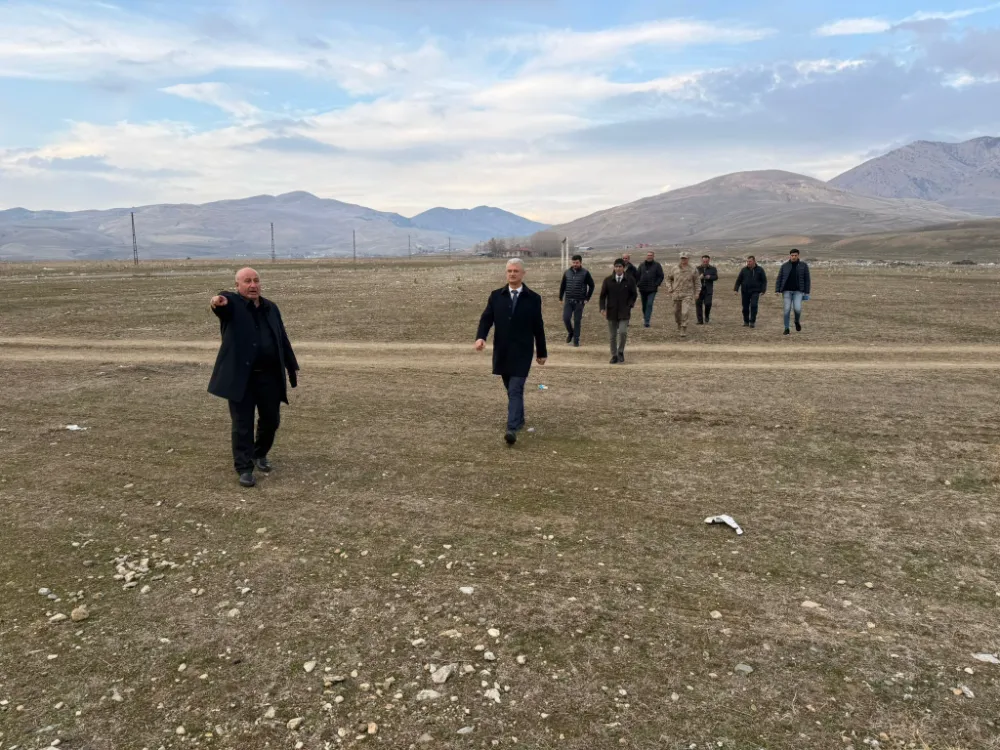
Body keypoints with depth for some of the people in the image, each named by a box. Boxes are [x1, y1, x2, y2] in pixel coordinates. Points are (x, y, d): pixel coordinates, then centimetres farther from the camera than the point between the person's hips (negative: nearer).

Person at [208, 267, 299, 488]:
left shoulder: (271, 308, 11)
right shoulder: (232, 303, -4)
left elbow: (283, 339, 17)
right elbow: (224, 301, -31)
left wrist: (292, 367, 18)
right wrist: (218, 301, -55)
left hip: (270, 375, 5)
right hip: (241, 376, -4)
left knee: (271, 420, 13)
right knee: (242, 424, 0)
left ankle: (260, 454, 37)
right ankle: (244, 468, 10)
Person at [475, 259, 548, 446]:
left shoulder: (533, 298, -2)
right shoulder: (496, 296, 5)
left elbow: (538, 327, 3)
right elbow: (486, 318, 0)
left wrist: (542, 352, 8)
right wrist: (481, 337, -20)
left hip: (522, 352, -3)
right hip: (502, 352, 4)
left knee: (515, 390, -12)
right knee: (511, 390, 16)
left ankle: (512, 429, -19)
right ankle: (519, 419, 36)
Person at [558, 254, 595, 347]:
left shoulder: (585, 273, -3)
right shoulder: (567, 272, 5)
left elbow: (591, 285, 1)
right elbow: (562, 286, 12)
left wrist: (587, 298, -4)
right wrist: (560, 298, 7)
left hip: (579, 301, -2)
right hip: (568, 300, 2)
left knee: (577, 321, 1)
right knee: (566, 318, -8)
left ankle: (576, 340, 12)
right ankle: (570, 332, 20)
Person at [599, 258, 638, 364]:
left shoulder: (629, 280, 0)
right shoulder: (608, 280, 1)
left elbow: (634, 294, 7)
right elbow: (603, 295, 3)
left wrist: (629, 305, -6)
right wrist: (603, 308, -10)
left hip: (624, 312, -1)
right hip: (611, 312, 2)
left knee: (623, 332, -16)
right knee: (612, 335, 5)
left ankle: (621, 352, 7)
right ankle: (614, 355, 17)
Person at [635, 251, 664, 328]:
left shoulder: (657, 265, 2)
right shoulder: (641, 265, 11)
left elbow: (661, 276, 1)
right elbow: (637, 275, 14)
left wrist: (656, 284, -9)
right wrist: (638, 284, 0)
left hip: (652, 289, -3)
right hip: (642, 289, 4)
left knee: (649, 304, -12)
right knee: (644, 305, 11)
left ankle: (647, 321, -15)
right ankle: (645, 317, 28)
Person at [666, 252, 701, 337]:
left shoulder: (693, 269, -3)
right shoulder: (674, 269, 1)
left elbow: (697, 281, 5)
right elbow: (669, 279, 16)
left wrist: (697, 293, 1)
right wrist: (671, 290, 9)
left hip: (688, 295, -3)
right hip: (676, 294, 3)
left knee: (685, 312, -15)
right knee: (676, 311, 12)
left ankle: (684, 329, -8)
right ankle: (679, 323, 40)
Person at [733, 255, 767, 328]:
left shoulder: (760, 270, 2)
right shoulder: (743, 270, 6)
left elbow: (764, 281, 5)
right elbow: (738, 280, 10)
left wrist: (763, 290, -4)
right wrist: (736, 289, 1)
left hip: (755, 291, -2)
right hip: (745, 292, 2)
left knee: (753, 305, -15)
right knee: (745, 307, 5)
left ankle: (752, 322, -7)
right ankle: (746, 321, 19)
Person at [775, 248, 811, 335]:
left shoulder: (804, 266, 0)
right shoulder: (784, 266, 2)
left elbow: (807, 280, 2)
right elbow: (779, 279, 3)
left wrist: (807, 293, -3)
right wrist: (777, 291, -7)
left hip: (798, 291, -1)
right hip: (787, 291, 1)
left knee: (797, 308, -16)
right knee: (787, 309, -5)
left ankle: (797, 321, 16)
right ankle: (786, 328, 5)